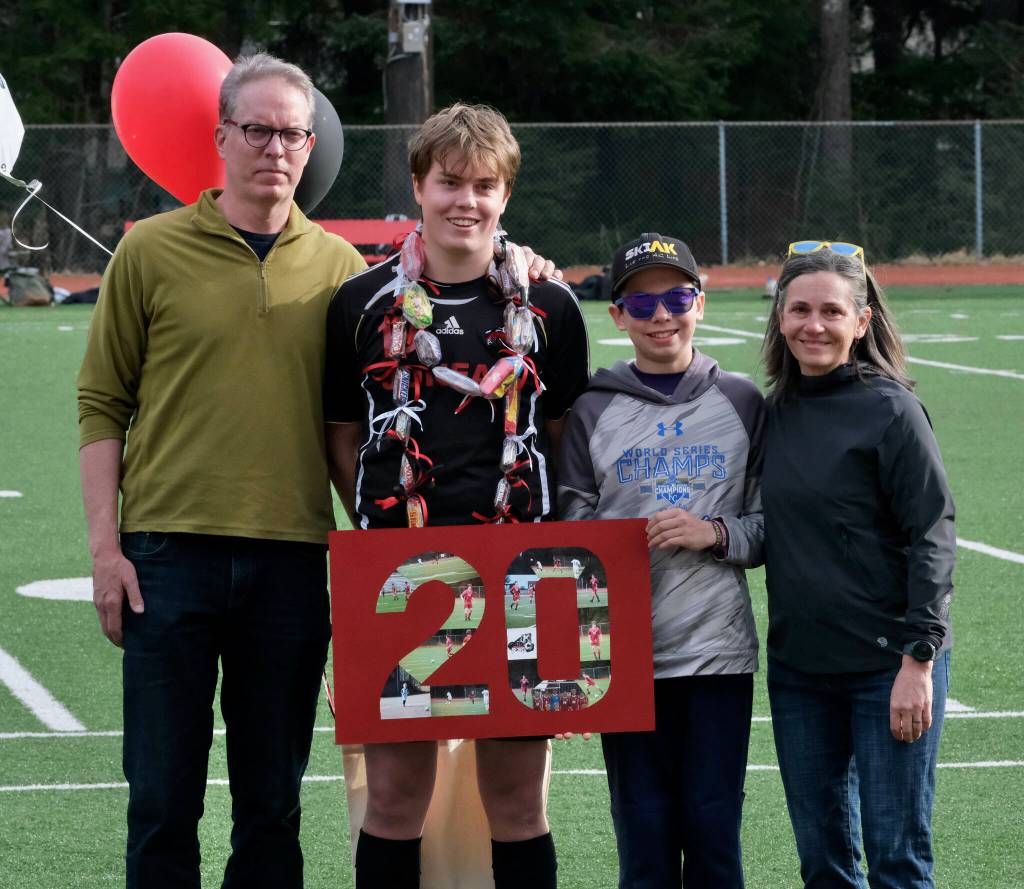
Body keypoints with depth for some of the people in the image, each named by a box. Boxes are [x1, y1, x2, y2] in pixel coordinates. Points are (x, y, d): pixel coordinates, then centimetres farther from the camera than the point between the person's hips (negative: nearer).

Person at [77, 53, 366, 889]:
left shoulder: (338, 267, 8)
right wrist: (103, 545, -4)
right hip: (171, 552, -2)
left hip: (292, 560, 2)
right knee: (163, 796, 1)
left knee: (273, 803, 7)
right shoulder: (150, 251, 2)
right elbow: (103, 404, 3)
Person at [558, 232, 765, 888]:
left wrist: (716, 533, -11)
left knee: (714, 828, 0)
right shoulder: (593, 411, 6)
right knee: (644, 832, 2)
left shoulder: (742, 403, 7)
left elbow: (775, 524, 6)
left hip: (719, 645, 0)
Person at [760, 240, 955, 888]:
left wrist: (918, 660, -16)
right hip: (798, 669, 6)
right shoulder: (778, 411, 9)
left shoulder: (890, 409, -9)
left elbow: (933, 537, -12)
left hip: (887, 667, -6)